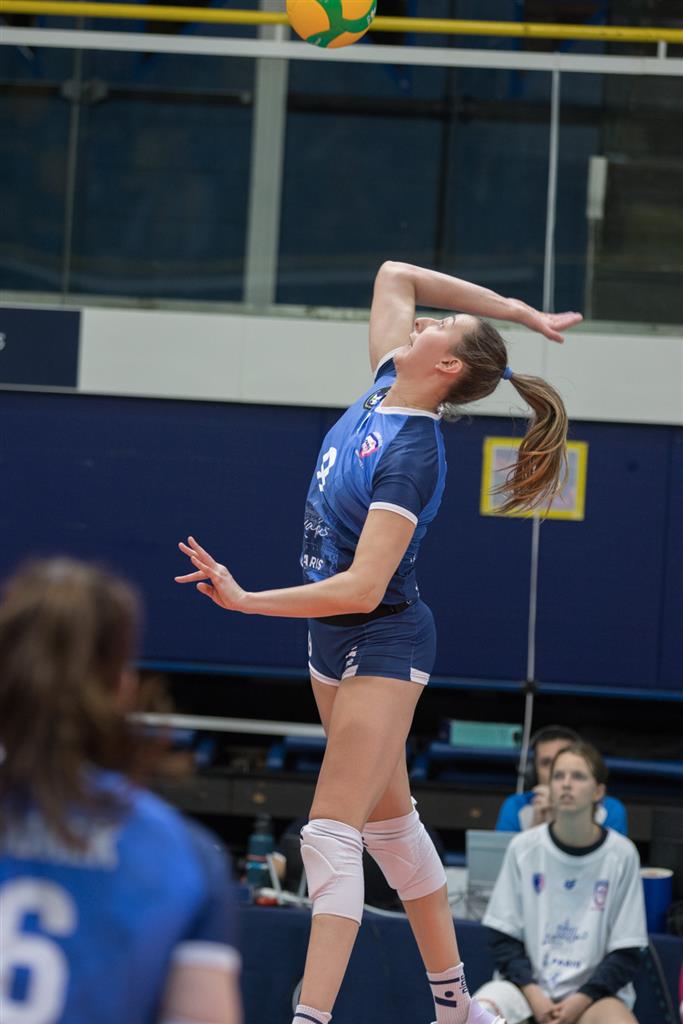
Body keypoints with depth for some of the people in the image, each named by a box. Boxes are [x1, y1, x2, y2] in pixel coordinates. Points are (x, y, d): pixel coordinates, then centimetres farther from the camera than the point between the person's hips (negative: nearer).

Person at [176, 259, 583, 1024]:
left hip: (380, 645, -9)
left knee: (332, 835, -14)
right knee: (390, 823, 16)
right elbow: (394, 275, 10)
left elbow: (361, 588, -30)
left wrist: (244, 600, -29)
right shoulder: (387, 388, -2)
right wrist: (521, 314, 6)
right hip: (335, 643, 9)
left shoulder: (412, 457, -25)